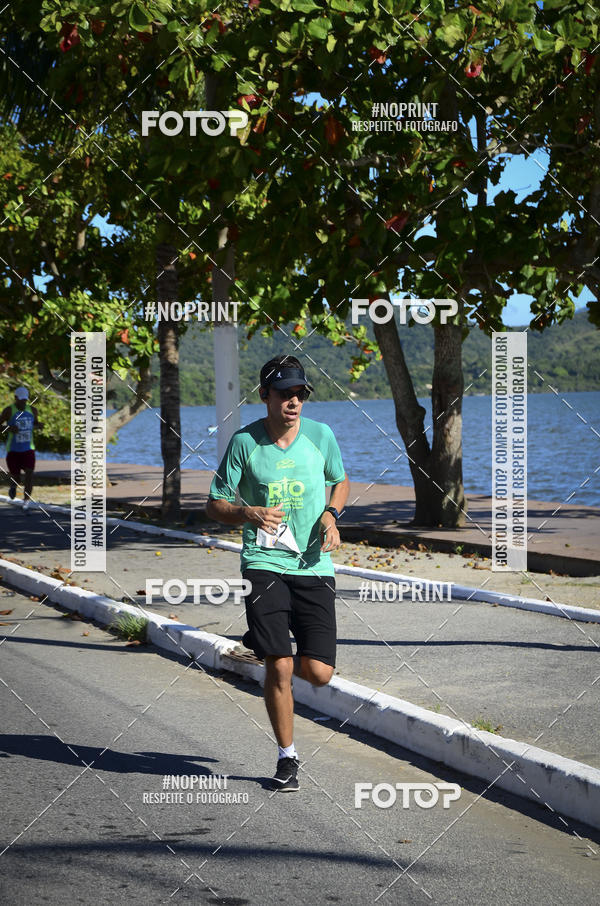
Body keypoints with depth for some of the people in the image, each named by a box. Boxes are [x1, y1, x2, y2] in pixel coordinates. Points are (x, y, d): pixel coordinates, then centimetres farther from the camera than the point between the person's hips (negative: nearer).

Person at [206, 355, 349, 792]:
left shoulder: (321, 435, 2)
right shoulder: (244, 441, -2)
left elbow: (341, 481, 21)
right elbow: (215, 505, 5)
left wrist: (331, 515, 1)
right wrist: (249, 514, -16)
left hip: (314, 566, 2)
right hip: (264, 564, -2)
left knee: (319, 673, -6)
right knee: (280, 668, -10)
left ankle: (268, 647, 30)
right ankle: (287, 757, 11)